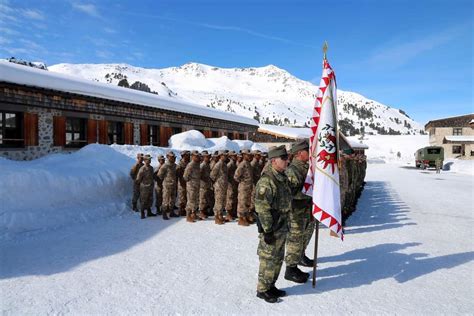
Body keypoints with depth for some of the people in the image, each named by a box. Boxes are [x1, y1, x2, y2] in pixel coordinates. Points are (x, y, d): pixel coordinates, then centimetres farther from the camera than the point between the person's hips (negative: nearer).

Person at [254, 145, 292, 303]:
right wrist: (267, 231, -20)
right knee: (268, 260, 5)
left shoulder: (283, 178, 8)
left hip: (282, 226, 9)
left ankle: (271, 285, 36)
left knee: (278, 259, 19)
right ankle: (262, 289, 23)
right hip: (271, 228, -9)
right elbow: (262, 208, -23)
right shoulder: (266, 181, -23)